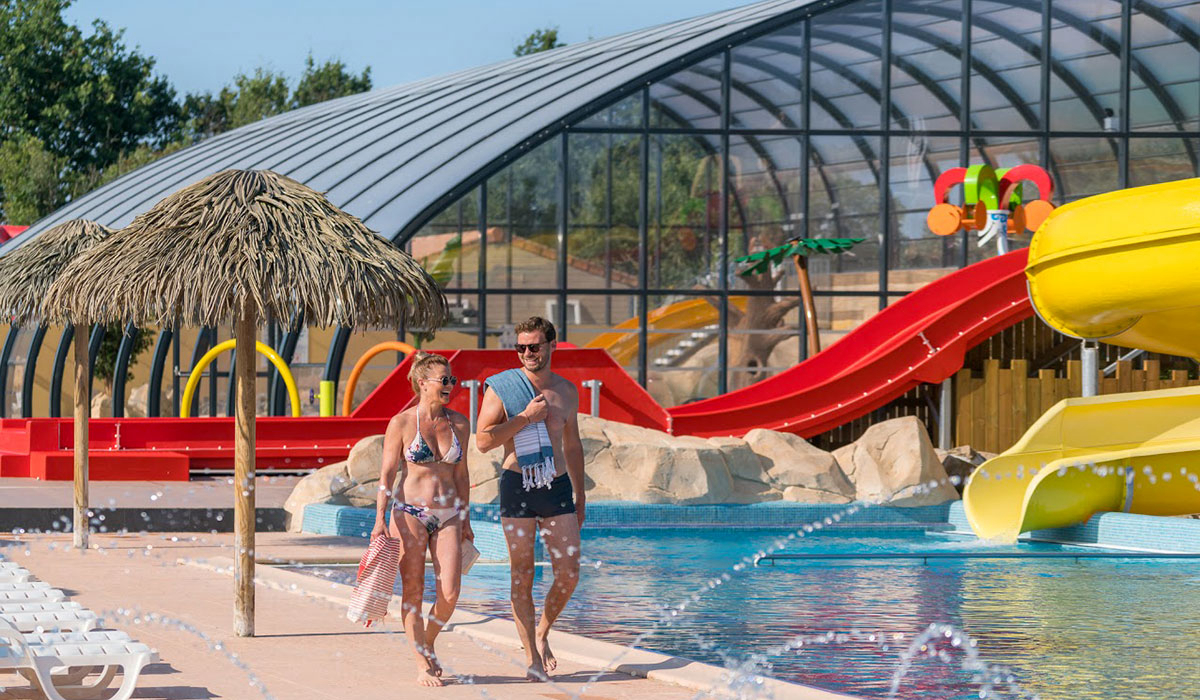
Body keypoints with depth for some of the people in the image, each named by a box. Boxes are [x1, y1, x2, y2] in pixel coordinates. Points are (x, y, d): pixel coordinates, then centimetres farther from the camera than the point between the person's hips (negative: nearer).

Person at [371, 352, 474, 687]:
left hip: (448, 517, 3)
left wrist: (465, 520, 17)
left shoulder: (459, 424, 7)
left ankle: (428, 644, 18)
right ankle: (422, 664, 8)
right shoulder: (402, 423, -4)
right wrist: (380, 520, -10)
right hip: (410, 513, -3)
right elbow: (387, 474, -3)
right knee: (413, 591, 0)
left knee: (450, 591, -8)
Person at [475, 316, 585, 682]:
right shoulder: (503, 387, -3)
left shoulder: (566, 391, 10)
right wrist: (525, 418, -15)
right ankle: (532, 657, 7)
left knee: (569, 573, -2)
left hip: (557, 487, 3)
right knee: (522, 576, 0)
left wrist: (580, 495, 21)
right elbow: (483, 440, -9)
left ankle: (542, 633, 23)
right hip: (518, 487, -3)